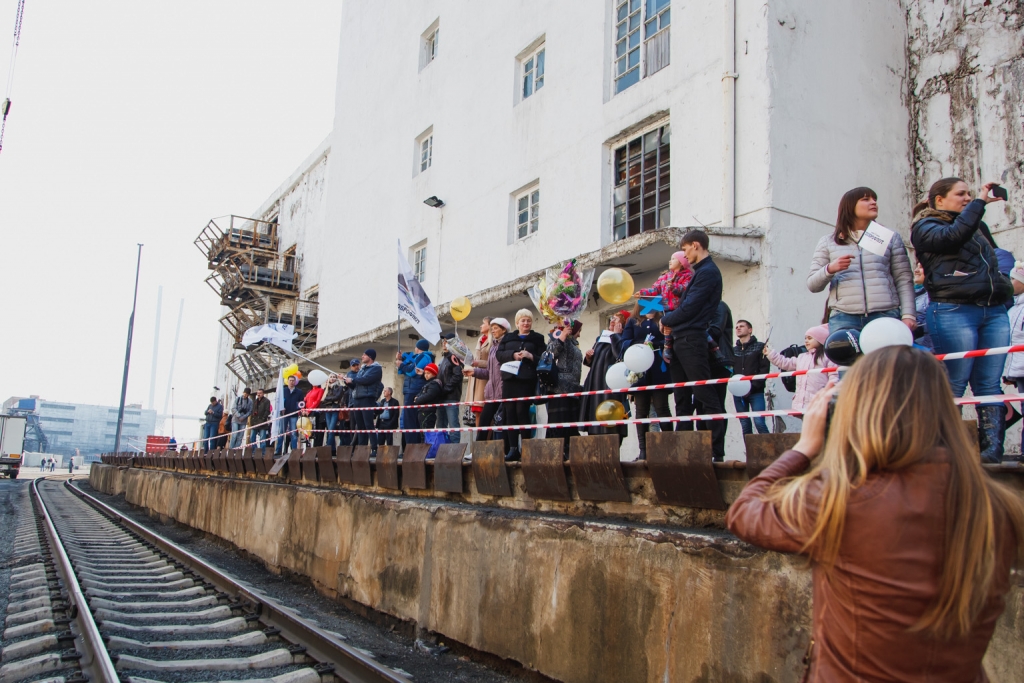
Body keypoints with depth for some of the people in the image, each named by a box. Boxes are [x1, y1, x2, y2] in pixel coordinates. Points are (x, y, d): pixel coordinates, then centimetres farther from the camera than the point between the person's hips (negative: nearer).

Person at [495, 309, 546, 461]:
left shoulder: (538, 339, 11)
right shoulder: (507, 338, 20)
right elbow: (499, 354, 7)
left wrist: (530, 356, -14)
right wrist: (513, 354, -9)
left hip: (527, 380, -3)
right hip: (509, 379, 3)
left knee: (522, 411, -10)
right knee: (510, 412, -2)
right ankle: (513, 449, -1)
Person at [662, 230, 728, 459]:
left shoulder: (707, 272, -11)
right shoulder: (702, 271, 21)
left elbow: (689, 308, -15)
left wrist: (666, 319, -1)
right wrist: (670, 319, 10)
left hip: (691, 340, -10)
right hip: (682, 340, 10)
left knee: (705, 397, -9)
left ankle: (717, 452, -8)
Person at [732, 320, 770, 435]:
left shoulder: (760, 347, 5)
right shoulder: (733, 350, 16)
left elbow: (765, 369, -4)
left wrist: (753, 386, -14)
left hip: (756, 392, -3)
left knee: (759, 423, -13)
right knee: (745, 425, 3)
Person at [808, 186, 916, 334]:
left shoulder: (890, 238, 17)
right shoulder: (828, 242, 15)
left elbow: (904, 280, 10)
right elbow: (812, 285, 10)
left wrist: (908, 315, -2)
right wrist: (829, 269, -10)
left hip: (885, 316, 1)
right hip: (844, 318, 0)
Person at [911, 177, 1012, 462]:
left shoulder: (979, 226, 24)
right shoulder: (925, 227, 4)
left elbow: (996, 256, 35)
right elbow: (954, 236, -16)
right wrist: (980, 201, -8)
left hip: (995, 311, 6)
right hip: (954, 311, -6)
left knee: (990, 385, 2)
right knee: (954, 385, -5)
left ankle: (993, 449, 5)